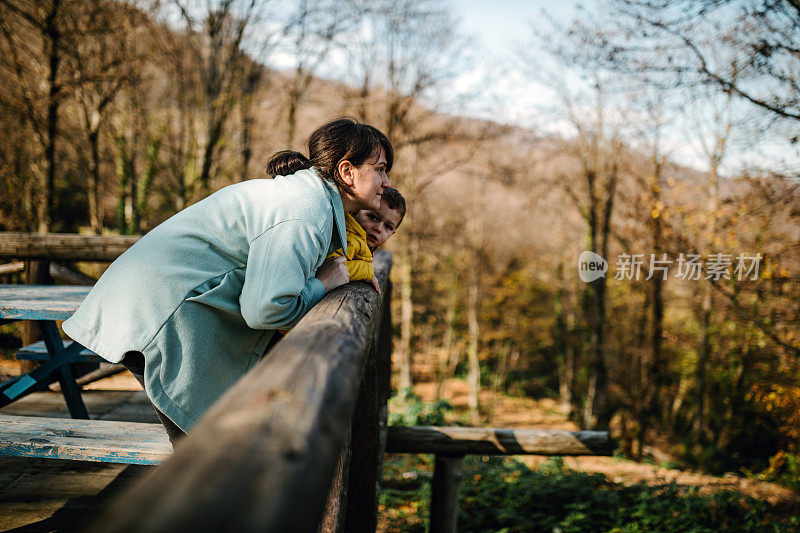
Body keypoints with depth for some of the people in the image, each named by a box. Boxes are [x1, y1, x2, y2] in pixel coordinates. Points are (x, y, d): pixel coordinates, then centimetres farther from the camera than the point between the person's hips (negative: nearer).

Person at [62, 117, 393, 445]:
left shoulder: (300, 192, 14)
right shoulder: (307, 215, -19)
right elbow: (265, 308, -27)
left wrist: (355, 272, 16)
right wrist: (323, 283, -10)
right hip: (163, 315, -11)